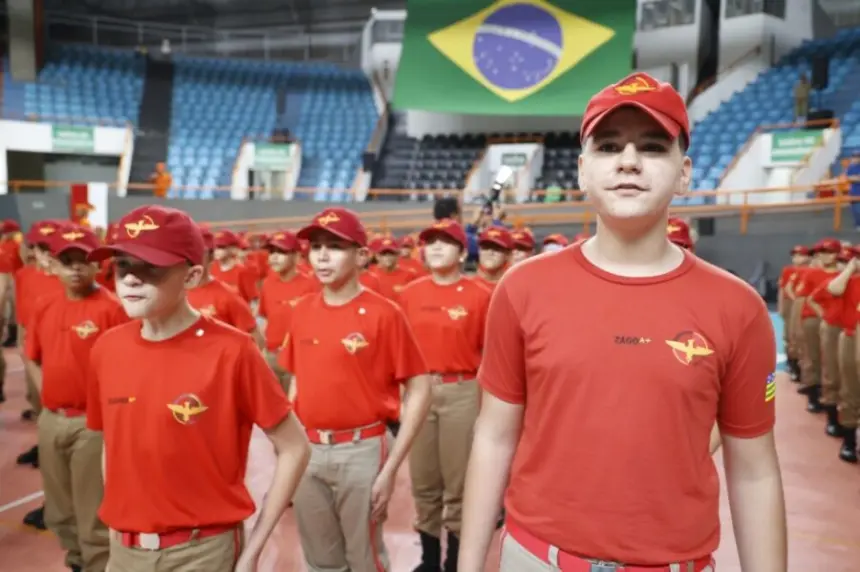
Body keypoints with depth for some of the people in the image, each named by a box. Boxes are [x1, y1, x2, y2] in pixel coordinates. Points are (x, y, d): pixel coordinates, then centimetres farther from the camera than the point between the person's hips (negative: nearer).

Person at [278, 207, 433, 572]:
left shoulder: (383, 313, -13)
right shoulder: (302, 311, 3)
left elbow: (419, 391, -12)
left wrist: (390, 467, -14)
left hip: (362, 451, -5)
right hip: (307, 451, 5)